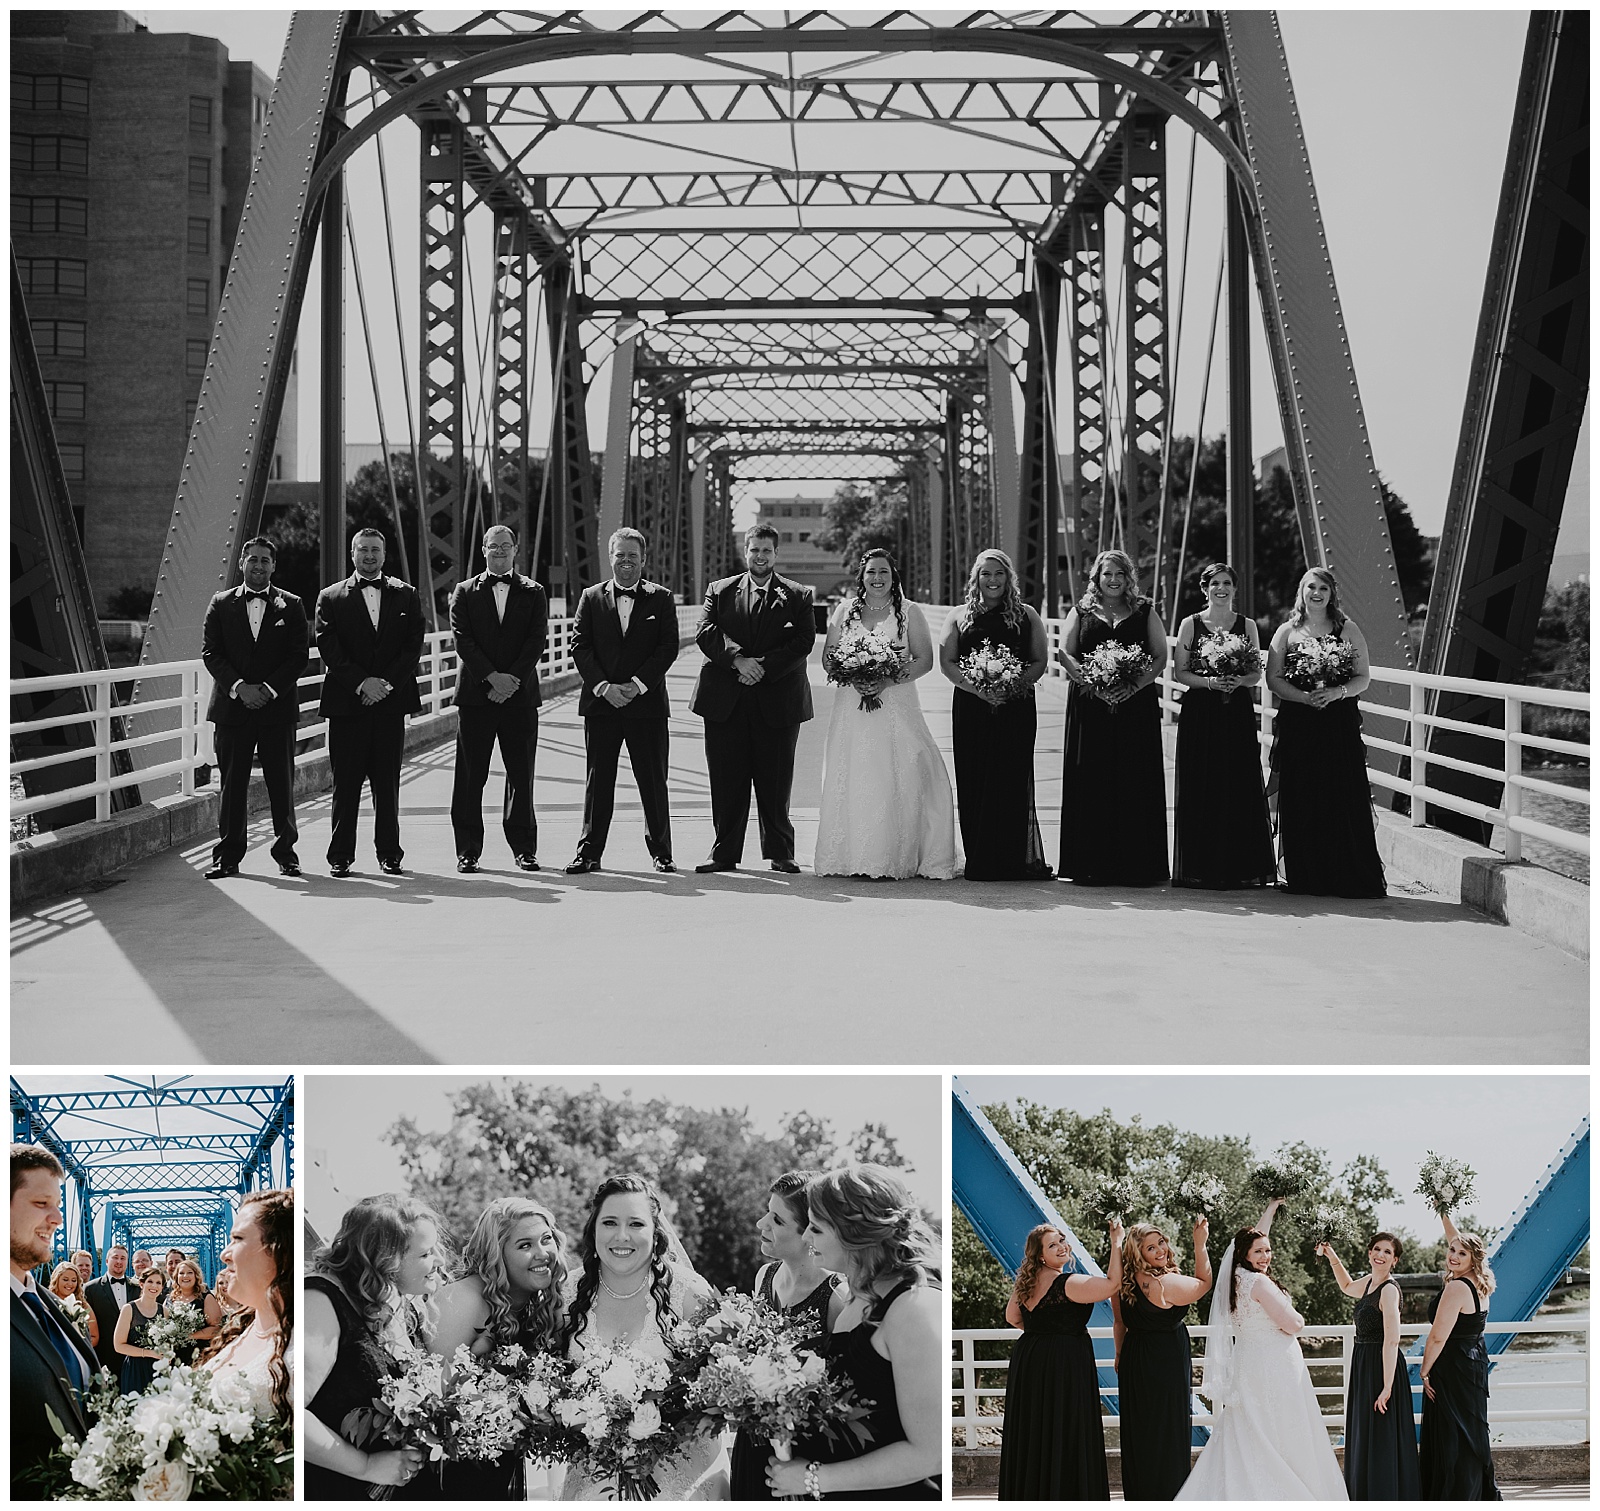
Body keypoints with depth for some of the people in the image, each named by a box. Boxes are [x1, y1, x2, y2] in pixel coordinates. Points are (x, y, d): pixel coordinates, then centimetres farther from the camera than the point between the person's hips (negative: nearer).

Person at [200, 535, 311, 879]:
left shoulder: (291, 606, 5)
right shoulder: (221, 604, 7)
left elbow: (299, 655, 0)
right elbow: (210, 652, 2)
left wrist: (269, 689, -11)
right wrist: (238, 687, -12)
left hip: (277, 706, 0)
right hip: (232, 706, 0)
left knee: (282, 785, 3)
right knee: (232, 784, 3)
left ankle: (286, 853, 12)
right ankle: (227, 856, 9)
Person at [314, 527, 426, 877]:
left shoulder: (405, 595, 11)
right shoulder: (330, 597, 7)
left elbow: (413, 644, 3)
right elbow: (329, 648, -1)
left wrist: (387, 683, -8)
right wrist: (361, 683, -12)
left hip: (390, 700, 1)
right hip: (346, 702, -1)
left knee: (388, 783, 4)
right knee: (345, 783, 0)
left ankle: (389, 853, 10)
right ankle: (340, 856, 6)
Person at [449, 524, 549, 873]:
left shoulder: (533, 593, 9)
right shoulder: (465, 592, 8)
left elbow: (536, 641, -1)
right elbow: (463, 640, -2)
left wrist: (511, 680, -12)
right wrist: (492, 677, -14)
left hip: (520, 696, 0)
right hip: (475, 694, 0)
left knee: (521, 775, 3)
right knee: (470, 776, 0)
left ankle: (524, 848, 11)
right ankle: (468, 851, 6)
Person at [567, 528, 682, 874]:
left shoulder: (661, 599, 5)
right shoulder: (591, 598, 8)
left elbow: (668, 647, -3)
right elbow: (580, 646, 2)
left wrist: (637, 685, -12)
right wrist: (604, 687, -11)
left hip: (647, 702, -1)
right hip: (601, 703, 1)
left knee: (653, 781, 4)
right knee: (598, 780, 4)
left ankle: (661, 852, 14)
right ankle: (589, 853, 9)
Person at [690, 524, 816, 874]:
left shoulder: (797, 596, 7)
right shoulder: (720, 591, 10)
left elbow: (804, 642, -5)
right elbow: (705, 633, -2)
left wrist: (765, 667, -16)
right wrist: (738, 659, -17)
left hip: (777, 700, -1)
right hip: (725, 701, 1)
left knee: (775, 782, 4)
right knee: (726, 781, 3)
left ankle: (780, 854, 14)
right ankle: (724, 853, 11)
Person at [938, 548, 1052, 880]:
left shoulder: (1026, 617, 9)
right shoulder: (960, 617, 10)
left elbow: (1041, 661, 6)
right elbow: (947, 662, 4)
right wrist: (977, 688, -11)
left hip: (1016, 707, -1)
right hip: (972, 707, 1)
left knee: (1012, 780, -5)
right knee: (974, 781, -1)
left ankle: (1012, 859, 0)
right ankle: (978, 861, 4)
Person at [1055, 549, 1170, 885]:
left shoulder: (1145, 612, 12)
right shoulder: (1081, 612, 12)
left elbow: (1160, 657, 5)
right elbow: (1065, 653, 3)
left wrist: (1133, 687, -11)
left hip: (1136, 704, 0)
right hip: (1091, 705, 0)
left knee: (1135, 782, -4)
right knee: (1092, 781, -3)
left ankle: (1136, 865, -1)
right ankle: (1093, 865, 0)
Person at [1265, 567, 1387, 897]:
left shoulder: (1348, 630, 9)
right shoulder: (1287, 631, 10)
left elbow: (1363, 678, 5)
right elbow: (1273, 678, 3)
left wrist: (1337, 692, -14)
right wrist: (1304, 696, -13)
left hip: (1340, 723, -1)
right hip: (1297, 725, 1)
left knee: (1345, 799, -6)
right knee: (1302, 801, -2)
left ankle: (1352, 878, -2)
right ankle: (1305, 878, 4)